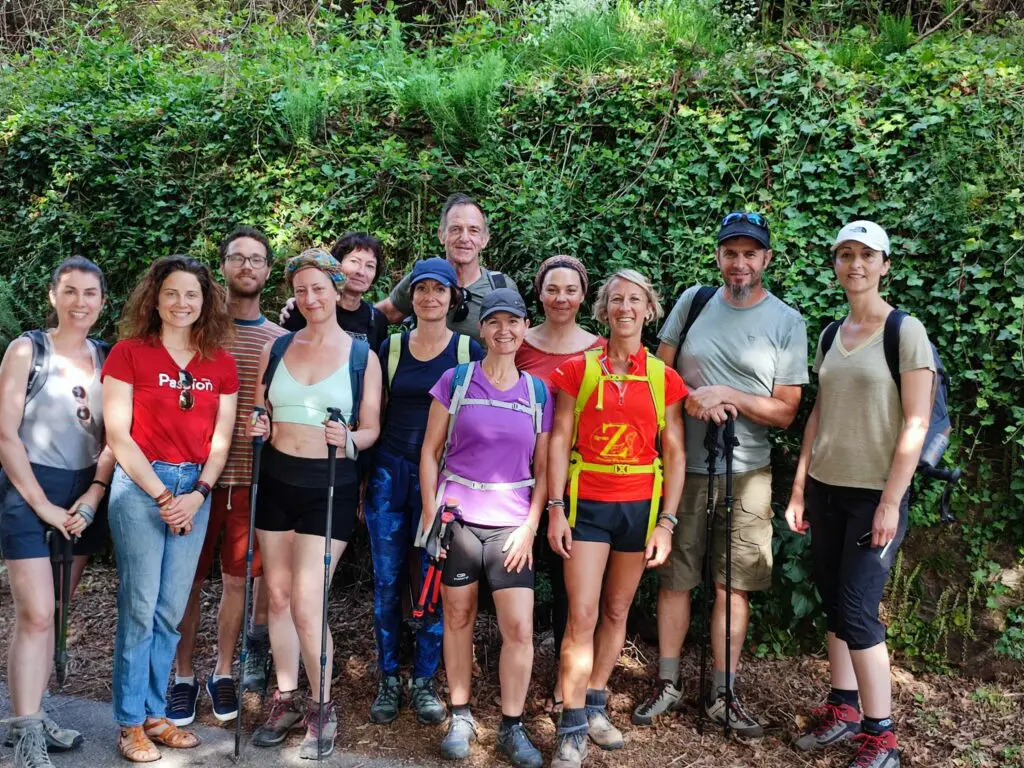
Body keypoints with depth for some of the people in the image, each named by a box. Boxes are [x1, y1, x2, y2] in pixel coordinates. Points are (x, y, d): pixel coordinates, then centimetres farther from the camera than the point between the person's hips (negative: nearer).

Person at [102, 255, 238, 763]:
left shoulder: (220, 363, 7)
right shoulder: (129, 353, -3)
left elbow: (220, 440, 7)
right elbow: (118, 435, -7)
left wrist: (197, 495, -7)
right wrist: (162, 496, -11)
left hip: (195, 490, 4)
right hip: (140, 485, -4)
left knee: (172, 611, 8)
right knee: (139, 608, -1)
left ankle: (154, 714, 22)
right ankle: (130, 723, 13)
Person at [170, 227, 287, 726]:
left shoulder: (279, 339, 7)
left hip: (252, 476, 2)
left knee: (236, 579, 10)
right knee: (189, 579, 6)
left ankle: (222, 675, 26)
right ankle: (184, 678, 22)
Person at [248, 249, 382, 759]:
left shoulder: (362, 355, -1)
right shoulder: (276, 348, 8)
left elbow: (371, 429, 0)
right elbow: (258, 413, 15)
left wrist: (350, 440, -21)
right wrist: (257, 427, -6)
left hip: (330, 486, -4)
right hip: (276, 479, 4)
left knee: (307, 603, -6)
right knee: (278, 594, 10)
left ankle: (321, 711, 13)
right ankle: (285, 701, 26)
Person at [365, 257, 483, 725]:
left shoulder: (469, 350, 2)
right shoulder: (391, 348, 7)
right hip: (390, 472, 2)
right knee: (387, 580, 5)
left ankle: (423, 681, 18)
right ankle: (388, 680, 19)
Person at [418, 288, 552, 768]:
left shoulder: (538, 392, 5)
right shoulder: (456, 381, 0)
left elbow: (543, 468, 7)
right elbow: (430, 451, 2)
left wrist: (529, 526, -2)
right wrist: (431, 517, -4)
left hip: (512, 525, 1)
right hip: (457, 517, -1)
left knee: (519, 627, -3)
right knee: (458, 618, 9)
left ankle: (512, 727, 14)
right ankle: (460, 717, 26)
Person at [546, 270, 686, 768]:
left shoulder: (663, 378, 3)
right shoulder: (578, 370, 0)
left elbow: (674, 454, 3)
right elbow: (559, 441, -2)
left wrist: (666, 523, -2)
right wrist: (555, 510, -8)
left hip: (640, 506, 2)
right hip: (586, 504, -2)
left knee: (617, 610, 12)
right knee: (582, 615, -5)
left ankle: (595, 705, 29)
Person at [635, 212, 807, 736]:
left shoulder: (787, 322, 0)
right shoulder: (693, 301, 4)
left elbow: (784, 412, -1)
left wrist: (729, 396, -16)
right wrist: (696, 400, -13)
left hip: (747, 472, -1)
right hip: (684, 465, 1)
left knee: (734, 584, 6)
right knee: (675, 577, 8)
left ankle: (721, 695, 19)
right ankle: (668, 683, 22)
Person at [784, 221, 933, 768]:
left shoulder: (905, 332, -9)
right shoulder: (830, 336, 9)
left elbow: (916, 423, -12)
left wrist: (891, 501, -16)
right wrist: (799, 489, 9)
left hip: (875, 494, -6)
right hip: (826, 490, 6)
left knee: (856, 609, -5)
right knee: (834, 602, 12)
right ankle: (842, 710, 26)